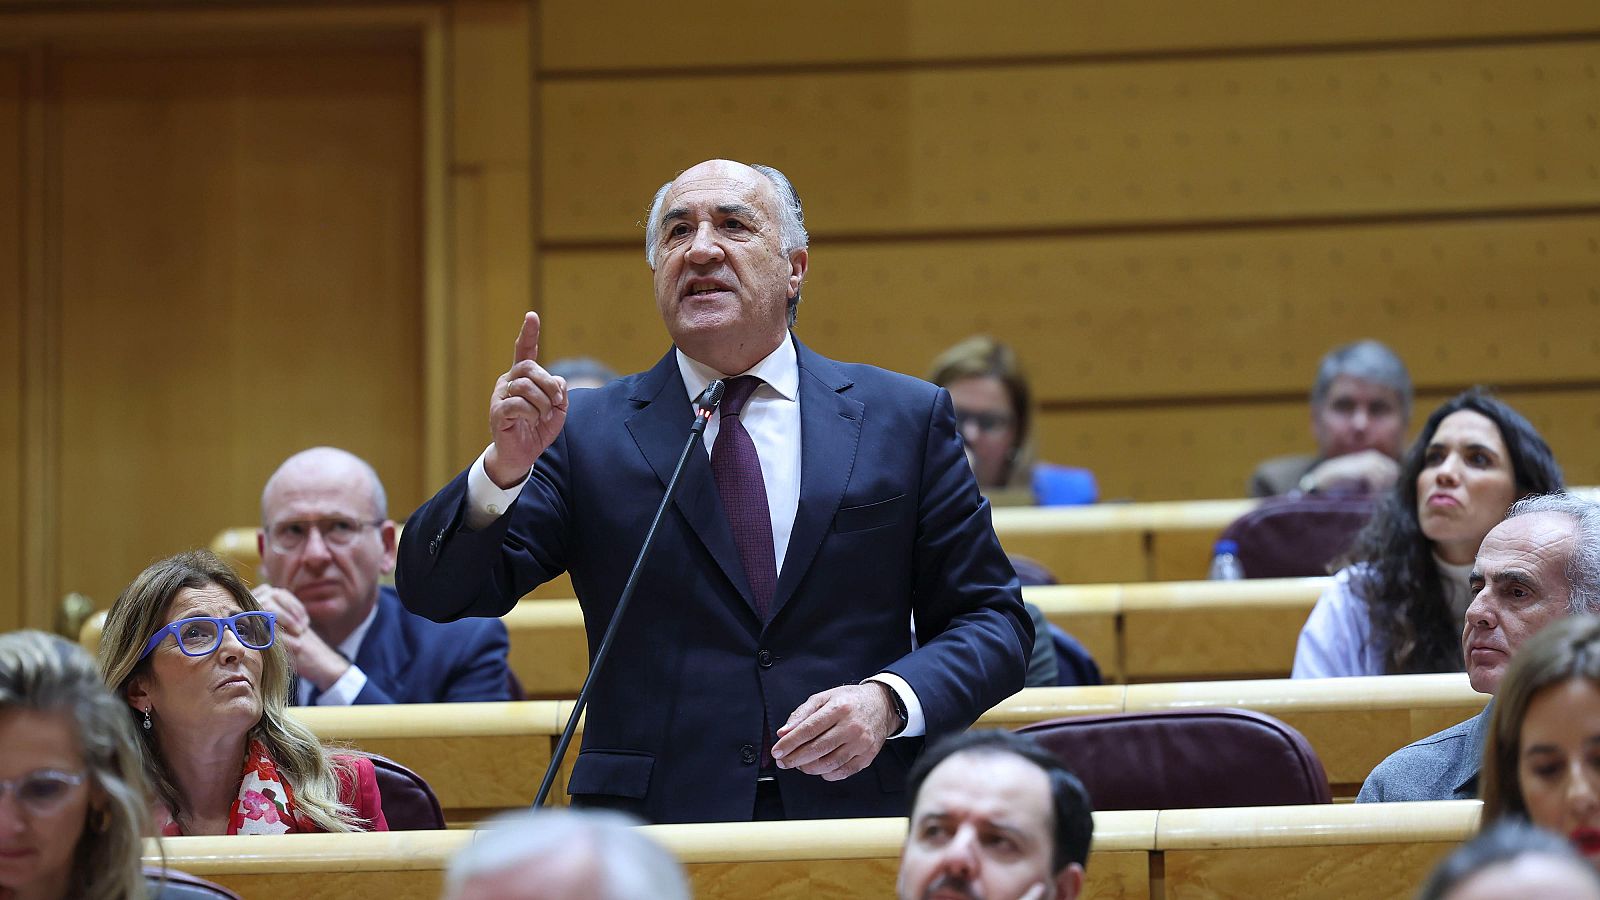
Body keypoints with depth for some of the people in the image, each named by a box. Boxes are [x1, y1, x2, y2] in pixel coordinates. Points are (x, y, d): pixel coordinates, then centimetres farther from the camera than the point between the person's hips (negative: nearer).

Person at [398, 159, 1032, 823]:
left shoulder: (905, 418, 12)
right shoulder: (586, 432, 10)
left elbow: (992, 619, 13)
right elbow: (436, 593, 4)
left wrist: (890, 701, -6)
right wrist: (505, 466, -14)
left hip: (856, 819, 2)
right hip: (650, 838, -2)